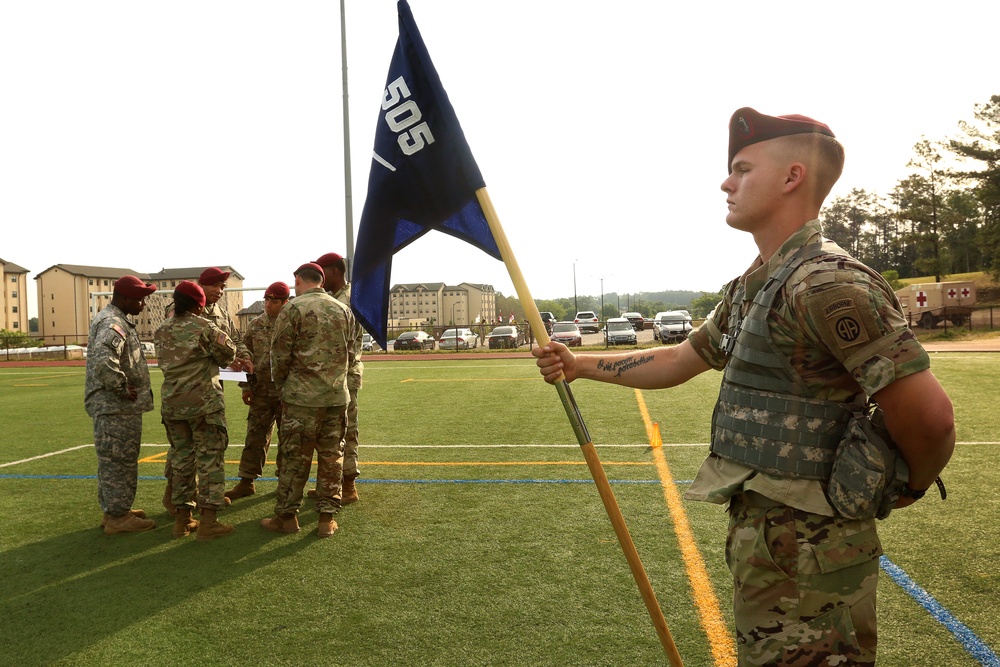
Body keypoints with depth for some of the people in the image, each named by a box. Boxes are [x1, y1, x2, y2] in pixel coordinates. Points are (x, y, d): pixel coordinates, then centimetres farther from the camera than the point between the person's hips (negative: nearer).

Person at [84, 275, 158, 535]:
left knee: (113, 461, 18)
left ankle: (114, 510, 30)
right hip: (117, 408, -11)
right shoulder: (113, 324, -18)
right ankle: (117, 516, 6)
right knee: (119, 460, -2)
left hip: (115, 407, 11)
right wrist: (123, 389, -24)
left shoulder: (112, 320, 17)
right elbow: (103, 360, -35)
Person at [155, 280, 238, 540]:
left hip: (172, 402, 6)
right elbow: (228, 354, -3)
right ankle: (208, 521, 0)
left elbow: (164, 362, 12)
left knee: (181, 458, 14)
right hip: (204, 402, -6)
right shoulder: (204, 328, -11)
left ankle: (183, 518, 20)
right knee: (210, 458, 0)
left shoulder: (161, 331, 7)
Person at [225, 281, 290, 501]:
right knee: (255, 436, 8)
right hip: (261, 391, 4)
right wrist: (246, 386, 5)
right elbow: (247, 357, 11)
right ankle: (247, 481, 16)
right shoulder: (255, 325, 7)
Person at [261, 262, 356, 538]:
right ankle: (327, 517, 14)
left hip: (302, 396, -4)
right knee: (332, 456, 9)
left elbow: (280, 355, -5)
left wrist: (281, 385, 11)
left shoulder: (293, 309, -7)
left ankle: (286, 516, 17)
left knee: (295, 457, 6)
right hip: (338, 395, 4)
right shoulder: (344, 310, 7)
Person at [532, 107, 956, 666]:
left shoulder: (826, 283, -22)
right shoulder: (748, 289, 9)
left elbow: (930, 415, -24)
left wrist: (911, 487, -4)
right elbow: (677, 362, 17)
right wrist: (579, 365, 13)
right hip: (759, 531, 9)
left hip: (805, 554, -9)